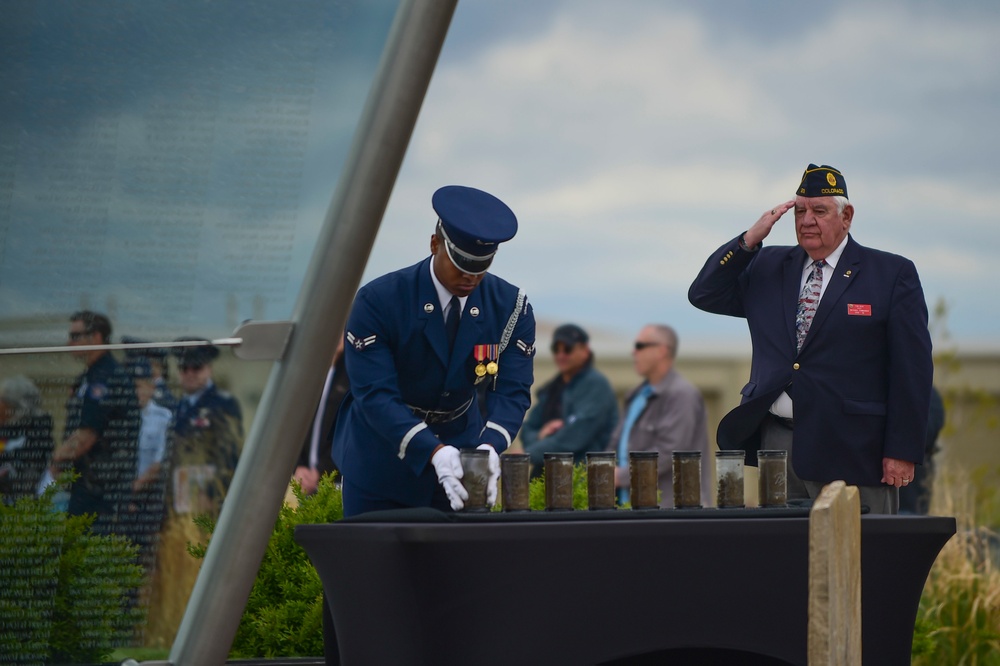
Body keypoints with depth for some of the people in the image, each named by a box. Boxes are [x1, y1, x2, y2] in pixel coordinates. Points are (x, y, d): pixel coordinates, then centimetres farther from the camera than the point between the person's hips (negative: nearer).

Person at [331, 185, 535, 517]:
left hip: (461, 447, 2)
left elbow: (511, 392, -15)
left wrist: (489, 448, -36)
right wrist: (434, 452, -40)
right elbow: (375, 395, -26)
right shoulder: (378, 301, -21)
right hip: (383, 454, -2)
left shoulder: (511, 308, -11)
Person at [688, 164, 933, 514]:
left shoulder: (893, 274, 1)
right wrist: (750, 240, -1)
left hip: (850, 451, -4)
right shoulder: (768, 267, 16)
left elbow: (913, 369, -3)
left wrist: (902, 451, -10)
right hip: (775, 442, 4)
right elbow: (704, 295, 11)